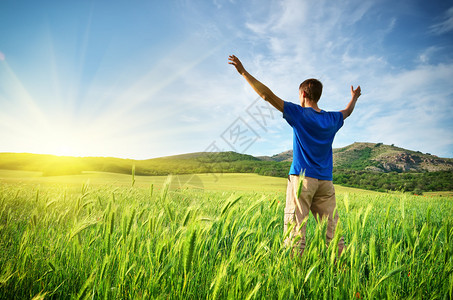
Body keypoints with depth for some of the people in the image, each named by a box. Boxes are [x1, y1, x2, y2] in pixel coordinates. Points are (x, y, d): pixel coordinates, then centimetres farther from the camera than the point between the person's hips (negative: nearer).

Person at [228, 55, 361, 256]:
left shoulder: (299, 113, -3)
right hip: (325, 181, 6)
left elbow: (267, 95, -6)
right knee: (333, 231, 8)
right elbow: (347, 111, 36)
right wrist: (354, 98, 57)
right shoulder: (332, 119, 12)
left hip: (302, 177, -5)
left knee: (295, 232, -6)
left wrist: (243, 72, -1)